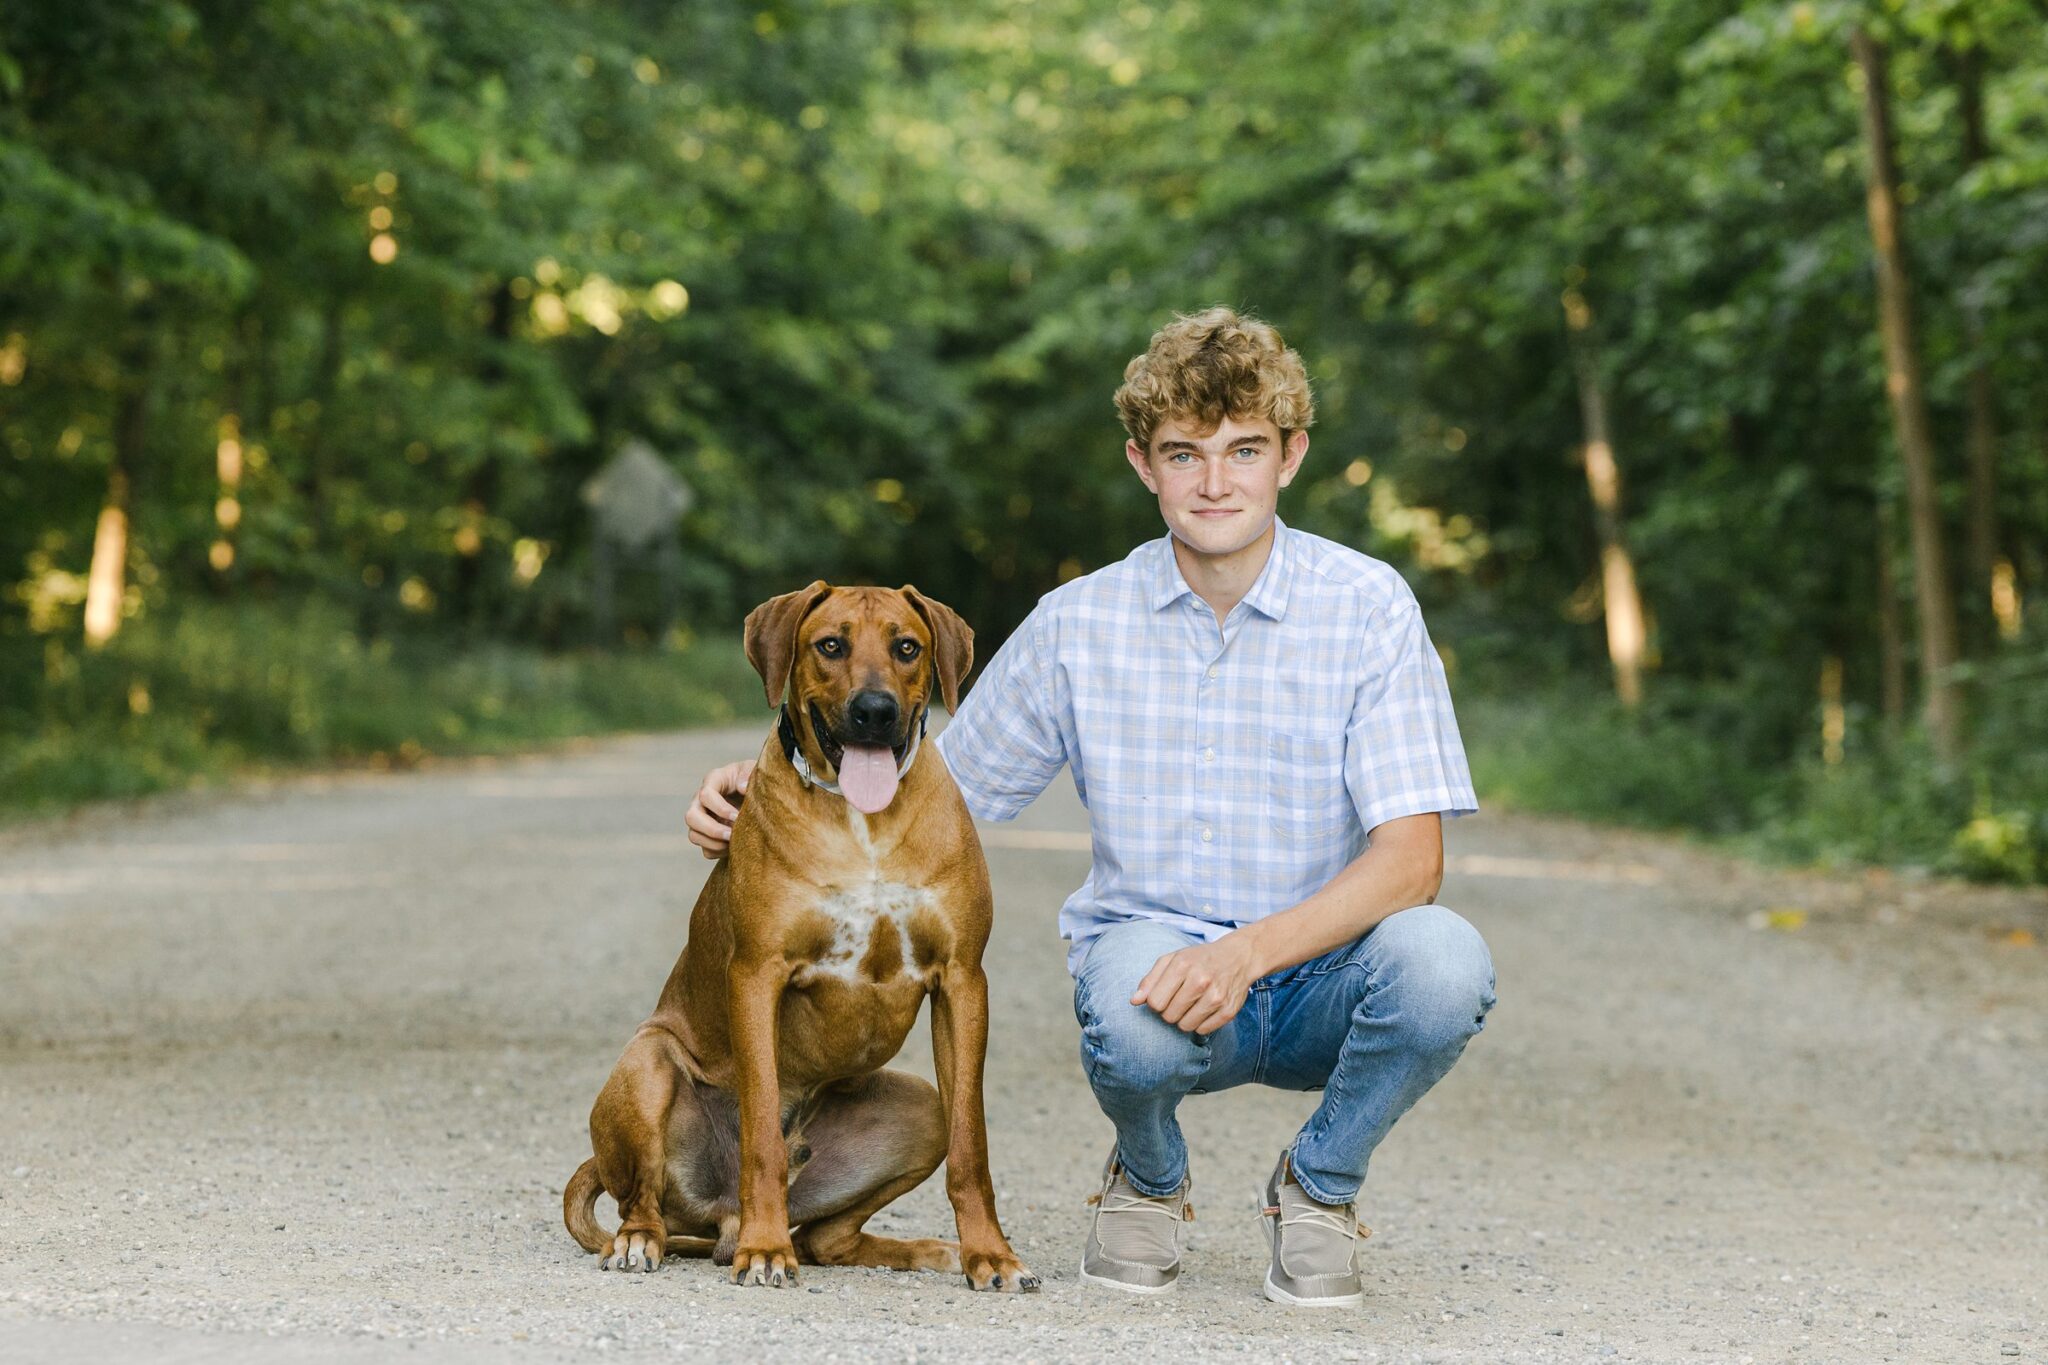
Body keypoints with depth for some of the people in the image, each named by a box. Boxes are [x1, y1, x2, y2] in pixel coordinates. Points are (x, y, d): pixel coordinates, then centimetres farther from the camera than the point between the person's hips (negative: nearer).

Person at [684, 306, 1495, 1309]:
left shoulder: (1366, 607, -7)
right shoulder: (1082, 623, 0)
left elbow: (1411, 857, -15)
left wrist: (1250, 951, -30)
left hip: (1315, 974, 0)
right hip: (1150, 945, 0)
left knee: (1441, 959, -33)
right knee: (1136, 1023, -37)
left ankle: (1319, 1185, -1)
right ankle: (1148, 1181, 3)